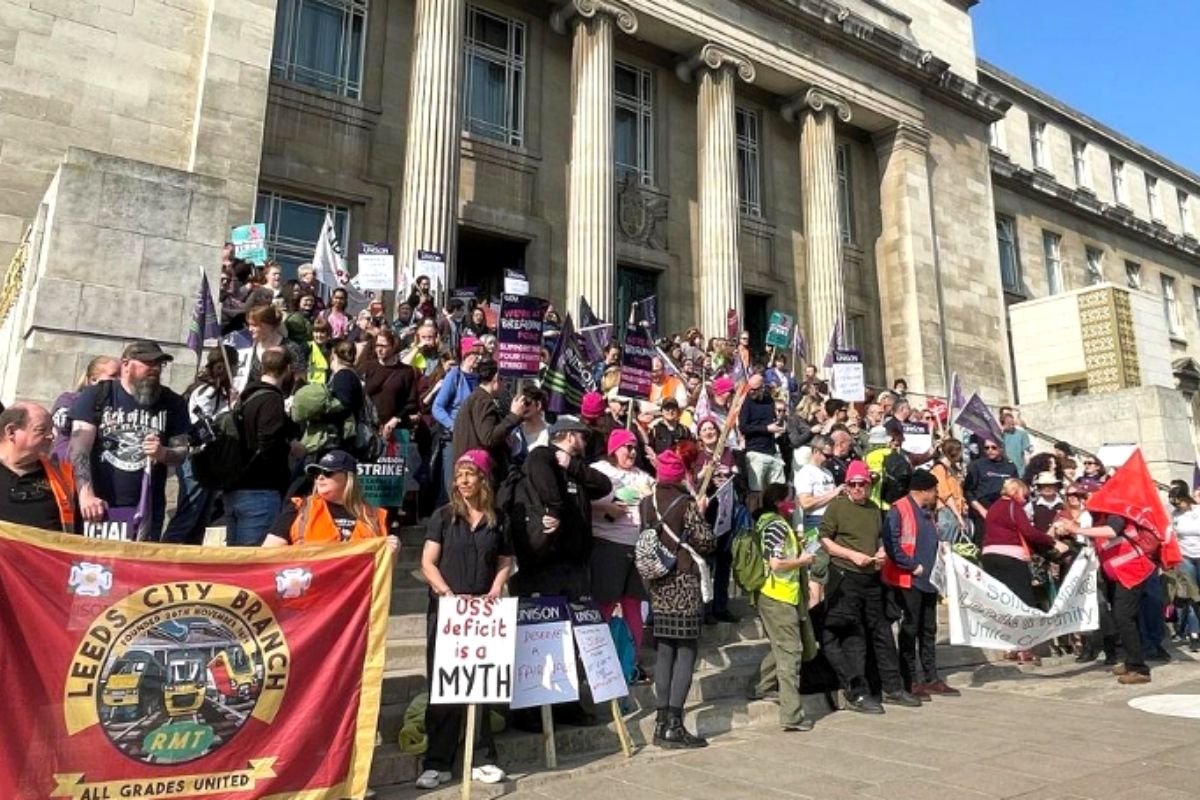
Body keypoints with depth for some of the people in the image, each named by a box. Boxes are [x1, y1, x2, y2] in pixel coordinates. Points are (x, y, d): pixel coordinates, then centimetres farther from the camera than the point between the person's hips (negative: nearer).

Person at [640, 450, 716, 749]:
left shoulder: (646, 503, 5)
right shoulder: (686, 503, -10)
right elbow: (706, 541, -13)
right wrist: (700, 514, 3)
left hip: (658, 584, 6)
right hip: (685, 582, -5)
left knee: (664, 650, 11)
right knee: (687, 650, 1)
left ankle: (662, 722, 13)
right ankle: (674, 724, -3)